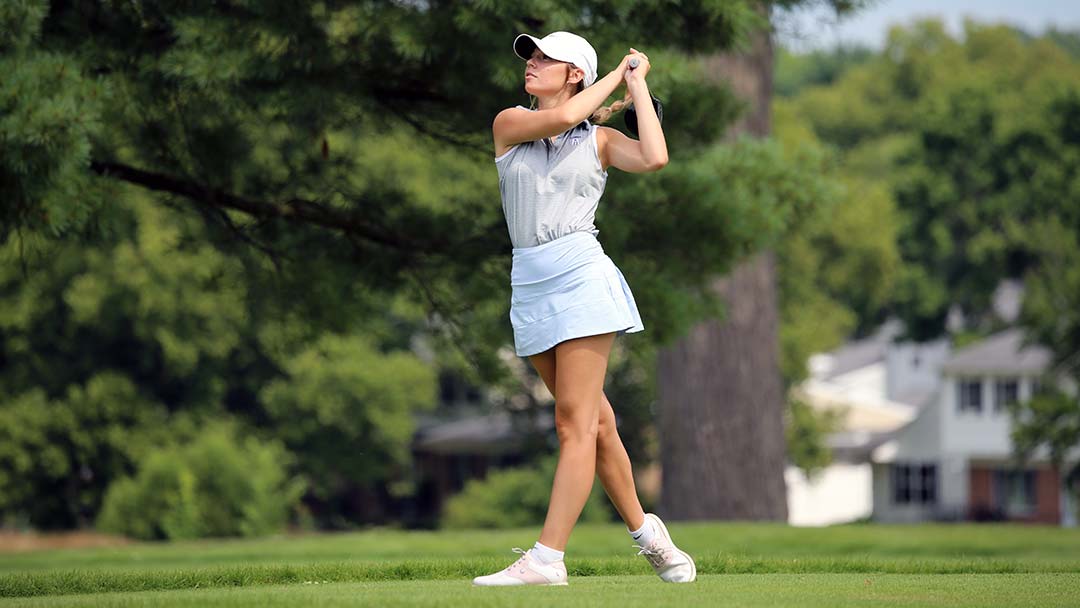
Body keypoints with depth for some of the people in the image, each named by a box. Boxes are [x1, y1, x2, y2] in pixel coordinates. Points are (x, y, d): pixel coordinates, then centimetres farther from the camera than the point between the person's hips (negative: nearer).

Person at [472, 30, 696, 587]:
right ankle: (644, 532, 20)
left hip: (581, 275, -4)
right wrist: (616, 75, 5)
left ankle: (547, 557, -18)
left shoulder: (600, 139, 7)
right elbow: (561, 118, -7)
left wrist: (637, 83, 1)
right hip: (530, 285, 4)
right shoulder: (509, 124, 11)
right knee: (593, 421, 9)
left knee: (575, 421, -10)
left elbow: (654, 158, -11)